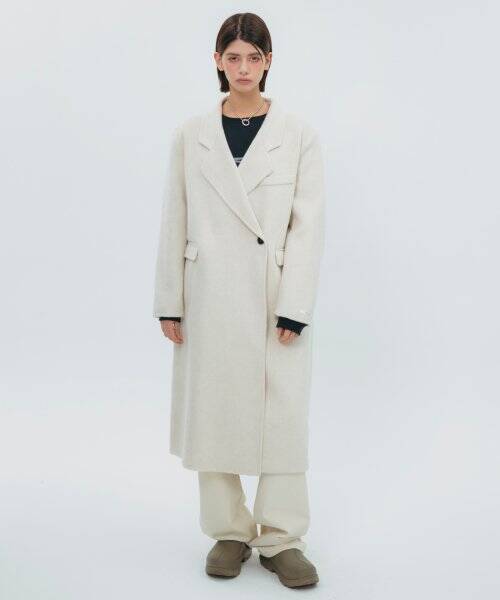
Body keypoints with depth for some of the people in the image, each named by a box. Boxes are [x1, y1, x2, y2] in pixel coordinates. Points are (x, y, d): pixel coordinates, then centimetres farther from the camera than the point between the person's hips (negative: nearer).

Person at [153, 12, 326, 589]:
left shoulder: (298, 134, 0)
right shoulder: (191, 134, 4)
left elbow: (309, 225, -4)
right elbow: (174, 222, 5)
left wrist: (295, 307, -10)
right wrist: (169, 301, 2)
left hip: (276, 296, -1)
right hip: (210, 295, 2)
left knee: (284, 416, 2)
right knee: (214, 412, 7)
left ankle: (282, 538, 17)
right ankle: (229, 532, 23)